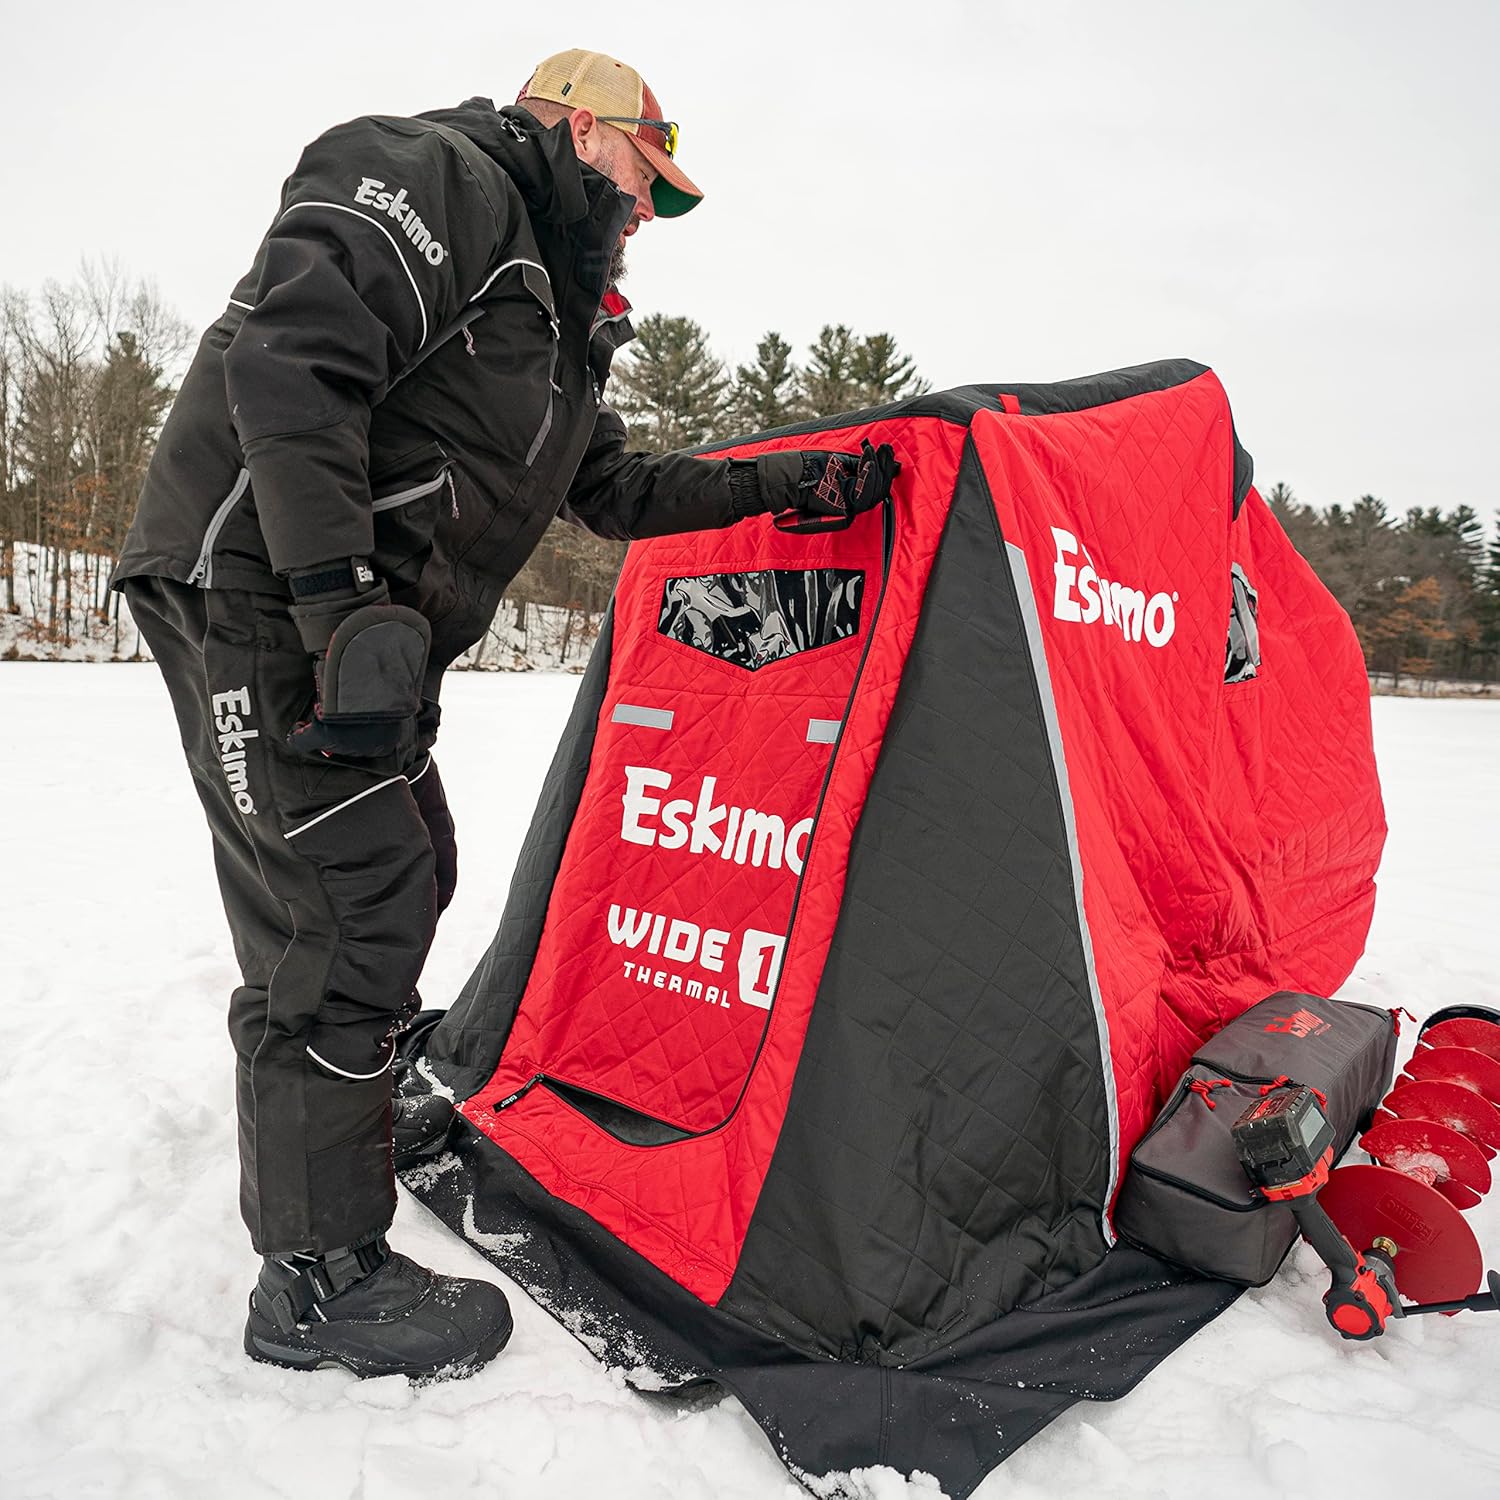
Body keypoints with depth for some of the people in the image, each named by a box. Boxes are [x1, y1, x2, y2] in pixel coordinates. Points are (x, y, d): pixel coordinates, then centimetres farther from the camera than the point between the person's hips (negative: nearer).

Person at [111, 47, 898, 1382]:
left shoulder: (556, 325, 23)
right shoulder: (433, 178, -7)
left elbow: (614, 489, 24)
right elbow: (290, 365, -21)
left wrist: (792, 486, 21)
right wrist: (344, 603, -28)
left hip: (365, 622, 10)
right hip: (256, 588, -10)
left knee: (404, 872, 18)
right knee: (348, 901, -11)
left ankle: (342, 1090, 41)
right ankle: (320, 1278, 2)